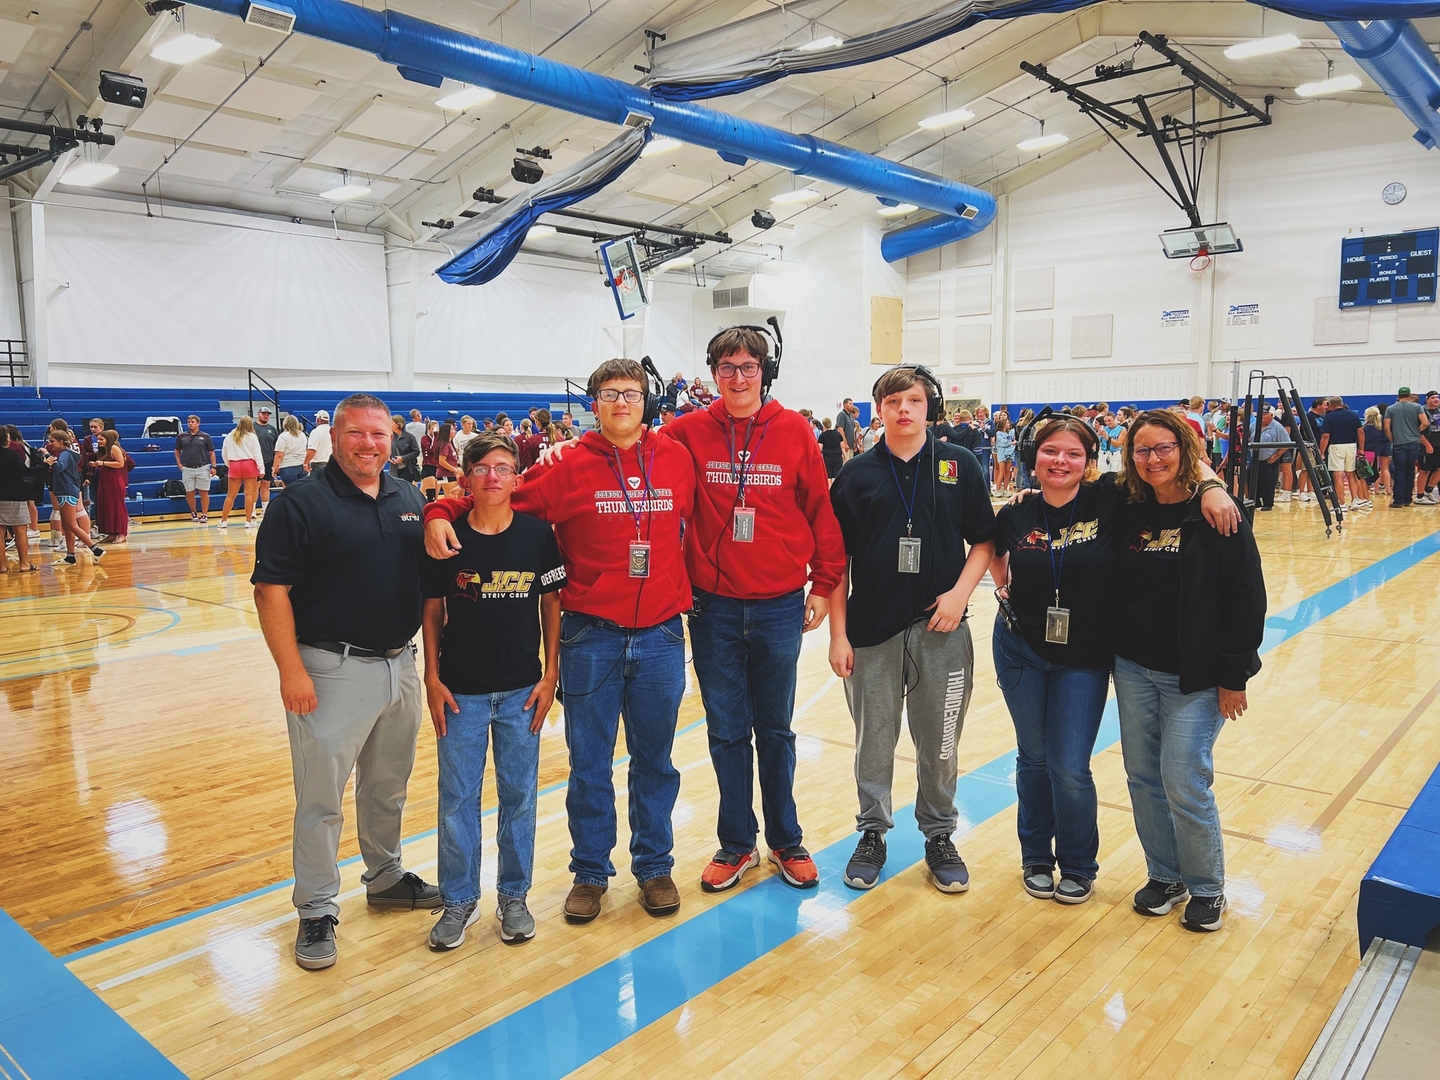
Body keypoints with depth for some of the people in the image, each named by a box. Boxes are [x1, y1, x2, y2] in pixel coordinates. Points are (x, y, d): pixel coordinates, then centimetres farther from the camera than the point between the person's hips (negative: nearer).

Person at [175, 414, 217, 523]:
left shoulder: (205, 436, 1)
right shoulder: (181, 436, 6)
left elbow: (211, 453, 3)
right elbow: (177, 451, 17)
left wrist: (213, 467, -4)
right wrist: (179, 464, 5)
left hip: (202, 468, -2)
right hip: (187, 468, 2)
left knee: (203, 492, -1)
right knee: (189, 493, 5)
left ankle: (204, 514, 5)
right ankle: (194, 513, 21)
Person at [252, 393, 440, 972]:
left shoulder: (409, 499, 9)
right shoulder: (301, 503, -9)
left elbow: (431, 574, 20)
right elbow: (271, 590, -13)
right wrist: (291, 670, -18)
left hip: (401, 666, 6)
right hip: (332, 673, -6)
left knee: (388, 787, 20)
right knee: (321, 797, 4)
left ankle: (386, 878, 38)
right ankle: (317, 910, 19)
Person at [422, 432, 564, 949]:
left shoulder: (538, 535, -6)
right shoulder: (447, 537, -6)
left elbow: (551, 605, 1)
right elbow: (433, 610, 2)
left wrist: (550, 674, -2)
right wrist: (432, 678, -1)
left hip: (521, 689, 0)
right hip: (461, 690, 0)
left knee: (519, 794, 10)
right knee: (457, 797, 8)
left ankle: (513, 895, 29)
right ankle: (459, 900, 26)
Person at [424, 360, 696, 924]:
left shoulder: (677, 460, 2)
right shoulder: (569, 468, -4)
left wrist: (686, 594, 11)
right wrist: (441, 513, -18)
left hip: (661, 637, 2)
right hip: (590, 638, -1)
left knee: (654, 761, 14)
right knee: (589, 765, 10)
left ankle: (654, 866, 32)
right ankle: (590, 872, 28)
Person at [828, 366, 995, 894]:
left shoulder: (960, 465, 3)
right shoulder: (857, 473, 2)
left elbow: (984, 541, 6)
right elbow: (836, 559, 2)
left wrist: (960, 592, -11)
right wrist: (838, 633, -2)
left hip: (940, 629, 0)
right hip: (871, 630, 0)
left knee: (939, 743, 10)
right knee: (873, 741, 9)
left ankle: (939, 836, 29)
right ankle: (872, 834, 27)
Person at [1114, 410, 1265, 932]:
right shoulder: (1131, 515, 4)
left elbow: (1247, 599, -11)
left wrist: (1233, 677, -12)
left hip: (1195, 677, -5)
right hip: (1133, 670, 5)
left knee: (1184, 785, -3)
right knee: (1143, 779, 10)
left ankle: (1207, 889, 20)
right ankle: (1165, 877, 29)